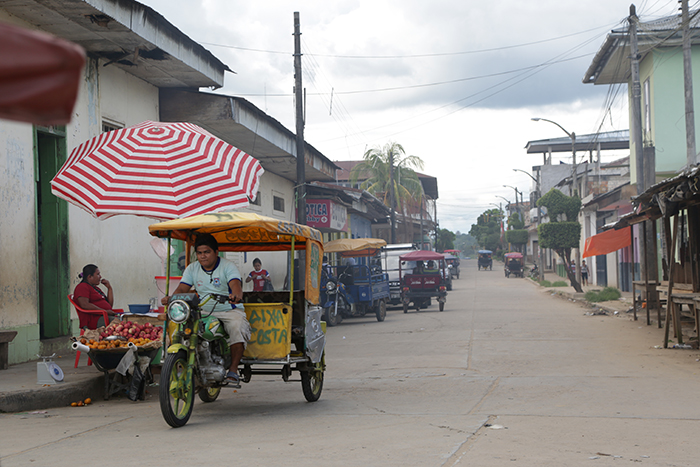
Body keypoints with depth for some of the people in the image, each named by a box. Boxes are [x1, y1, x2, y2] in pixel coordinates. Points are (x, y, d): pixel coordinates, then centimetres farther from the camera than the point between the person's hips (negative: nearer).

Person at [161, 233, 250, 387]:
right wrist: (171, 298, -24)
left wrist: (236, 296, -48)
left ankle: (233, 370, -28)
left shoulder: (227, 267, -5)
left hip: (229, 311, -3)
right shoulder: (192, 269, 9)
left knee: (237, 328, -35)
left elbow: (236, 285, -23)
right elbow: (181, 289, 1)